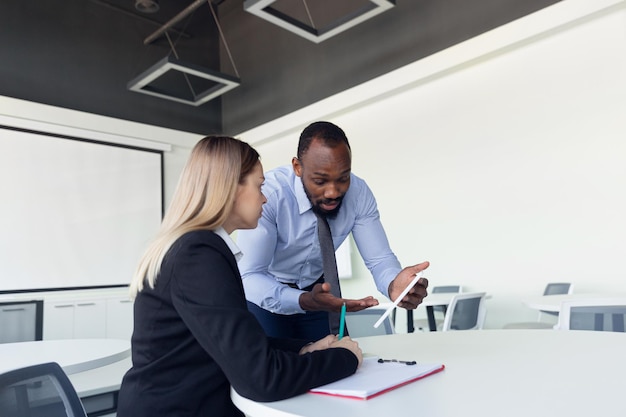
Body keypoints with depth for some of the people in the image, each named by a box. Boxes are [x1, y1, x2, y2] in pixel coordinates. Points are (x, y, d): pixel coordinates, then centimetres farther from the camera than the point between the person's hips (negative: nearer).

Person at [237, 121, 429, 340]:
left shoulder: (359, 193, -18)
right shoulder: (268, 194, -30)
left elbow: (379, 258, -16)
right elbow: (248, 277, -32)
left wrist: (393, 285, -39)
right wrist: (305, 301, -49)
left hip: (316, 288, 3)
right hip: (265, 293, -3)